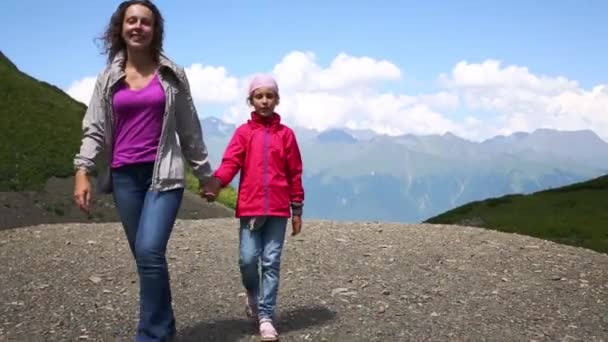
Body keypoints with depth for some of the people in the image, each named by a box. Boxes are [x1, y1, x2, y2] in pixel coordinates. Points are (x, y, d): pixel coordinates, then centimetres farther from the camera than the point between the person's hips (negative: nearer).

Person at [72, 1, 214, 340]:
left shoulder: (172, 74, 5)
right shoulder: (108, 78, 9)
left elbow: (189, 130, 9)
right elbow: (94, 129, 5)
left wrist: (205, 174, 11)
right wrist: (83, 172, -8)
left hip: (163, 173, -3)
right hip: (124, 176, 3)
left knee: (150, 251, -19)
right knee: (145, 256, 8)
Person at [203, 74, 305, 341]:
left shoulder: (285, 134, 8)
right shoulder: (244, 132, 6)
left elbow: (295, 174, 9)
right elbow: (230, 162, -6)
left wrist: (297, 210, 8)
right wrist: (215, 183, -26)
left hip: (278, 209, 0)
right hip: (250, 207, 0)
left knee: (272, 262, 0)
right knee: (248, 259, -4)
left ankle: (266, 317, 7)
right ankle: (253, 295, 27)